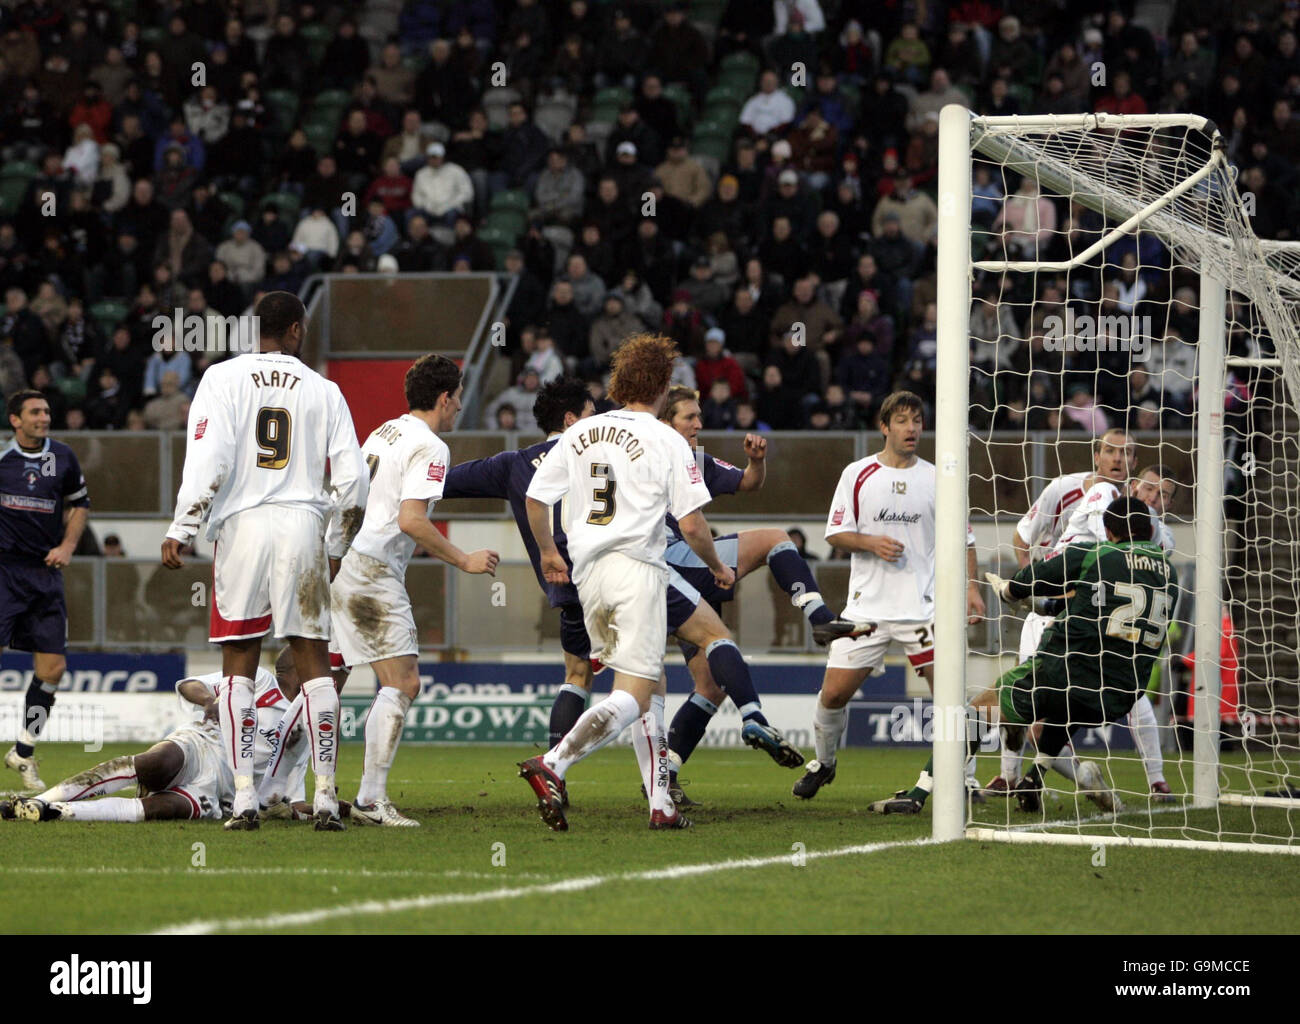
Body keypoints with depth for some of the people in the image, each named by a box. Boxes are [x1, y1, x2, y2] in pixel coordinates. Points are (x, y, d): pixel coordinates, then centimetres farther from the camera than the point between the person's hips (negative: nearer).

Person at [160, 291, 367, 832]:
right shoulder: (322, 390, 8)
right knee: (313, 662, 6)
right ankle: (325, 796, 0)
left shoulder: (223, 378, 2)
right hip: (303, 524, 1)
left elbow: (209, 460, -10)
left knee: (239, 666, 4)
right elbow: (351, 478, 6)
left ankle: (244, 797, -3)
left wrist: (181, 529, -6)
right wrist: (339, 548, 19)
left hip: (242, 524, -1)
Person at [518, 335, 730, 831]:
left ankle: (661, 803, 14)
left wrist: (548, 552, 27)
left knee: (652, 686, 17)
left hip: (588, 572, 7)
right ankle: (551, 765, -27)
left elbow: (535, 497, 10)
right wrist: (718, 568, 10)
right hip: (637, 568, -7)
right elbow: (692, 524, -8)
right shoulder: (667, 441, -6)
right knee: (632, 699, -8)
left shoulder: (580, 433, 9)